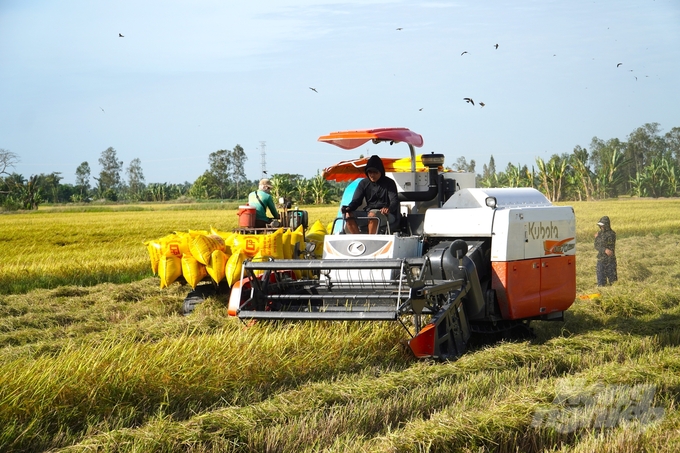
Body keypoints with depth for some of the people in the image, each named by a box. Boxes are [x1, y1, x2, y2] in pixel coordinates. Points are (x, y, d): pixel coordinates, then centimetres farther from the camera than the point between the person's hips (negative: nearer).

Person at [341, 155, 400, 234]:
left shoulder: (389, 183, -1)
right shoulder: (364, 183, 11)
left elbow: (394, 201, -13)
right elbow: (356, 200, 6)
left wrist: (388, 209, -38)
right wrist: (348, 208, -18)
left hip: (386, 215, -5)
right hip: (368, 212, 5)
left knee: (372, 215, -37)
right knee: (349, 215, -18)